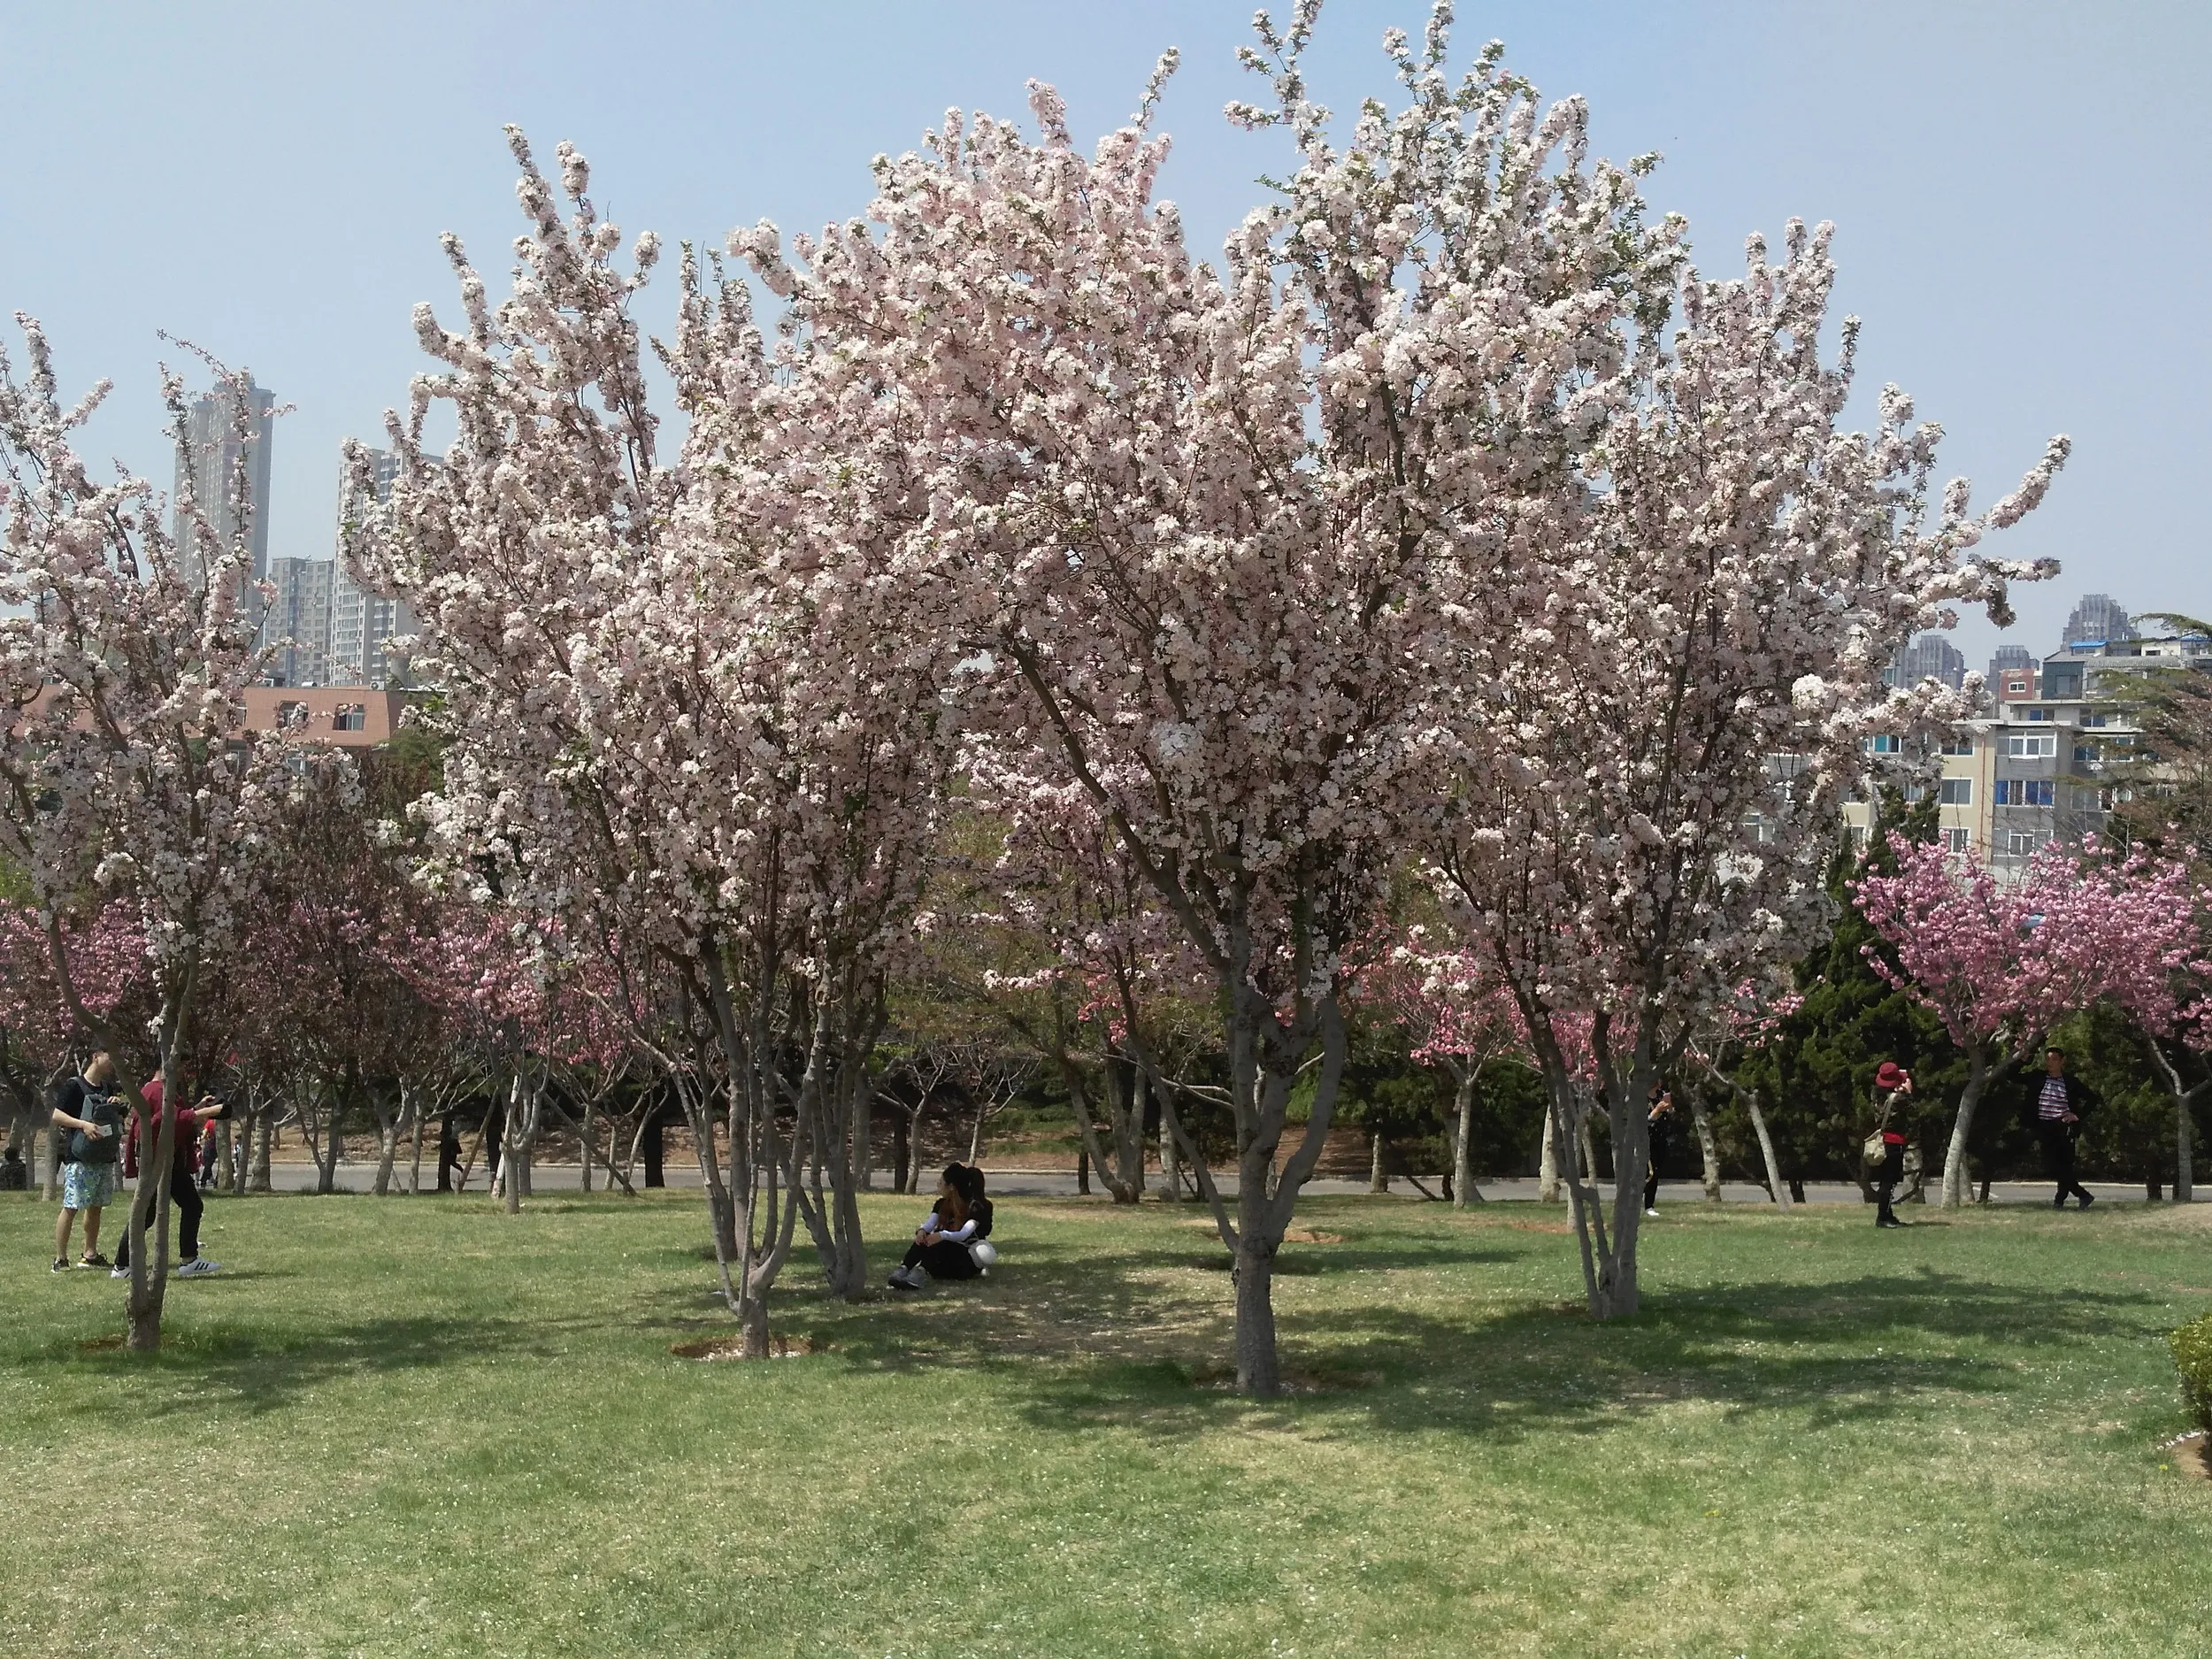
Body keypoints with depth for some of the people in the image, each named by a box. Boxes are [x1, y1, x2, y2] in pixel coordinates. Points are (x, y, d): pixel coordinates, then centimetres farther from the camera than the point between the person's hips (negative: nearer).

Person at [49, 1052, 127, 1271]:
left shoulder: (108, 1088, 17)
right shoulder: (74, 1086, -5)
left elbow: (120, 1120, 26)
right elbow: (57, 1116, -12)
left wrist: (117, 1106, 5)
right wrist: (83, 1124, -24)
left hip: (105, 1158, 8)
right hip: (79, 1158, -8)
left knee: (96, 1206, 12)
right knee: (71, 1207, -11)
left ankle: (90, 1255, 20)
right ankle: (60, 1259, -10)